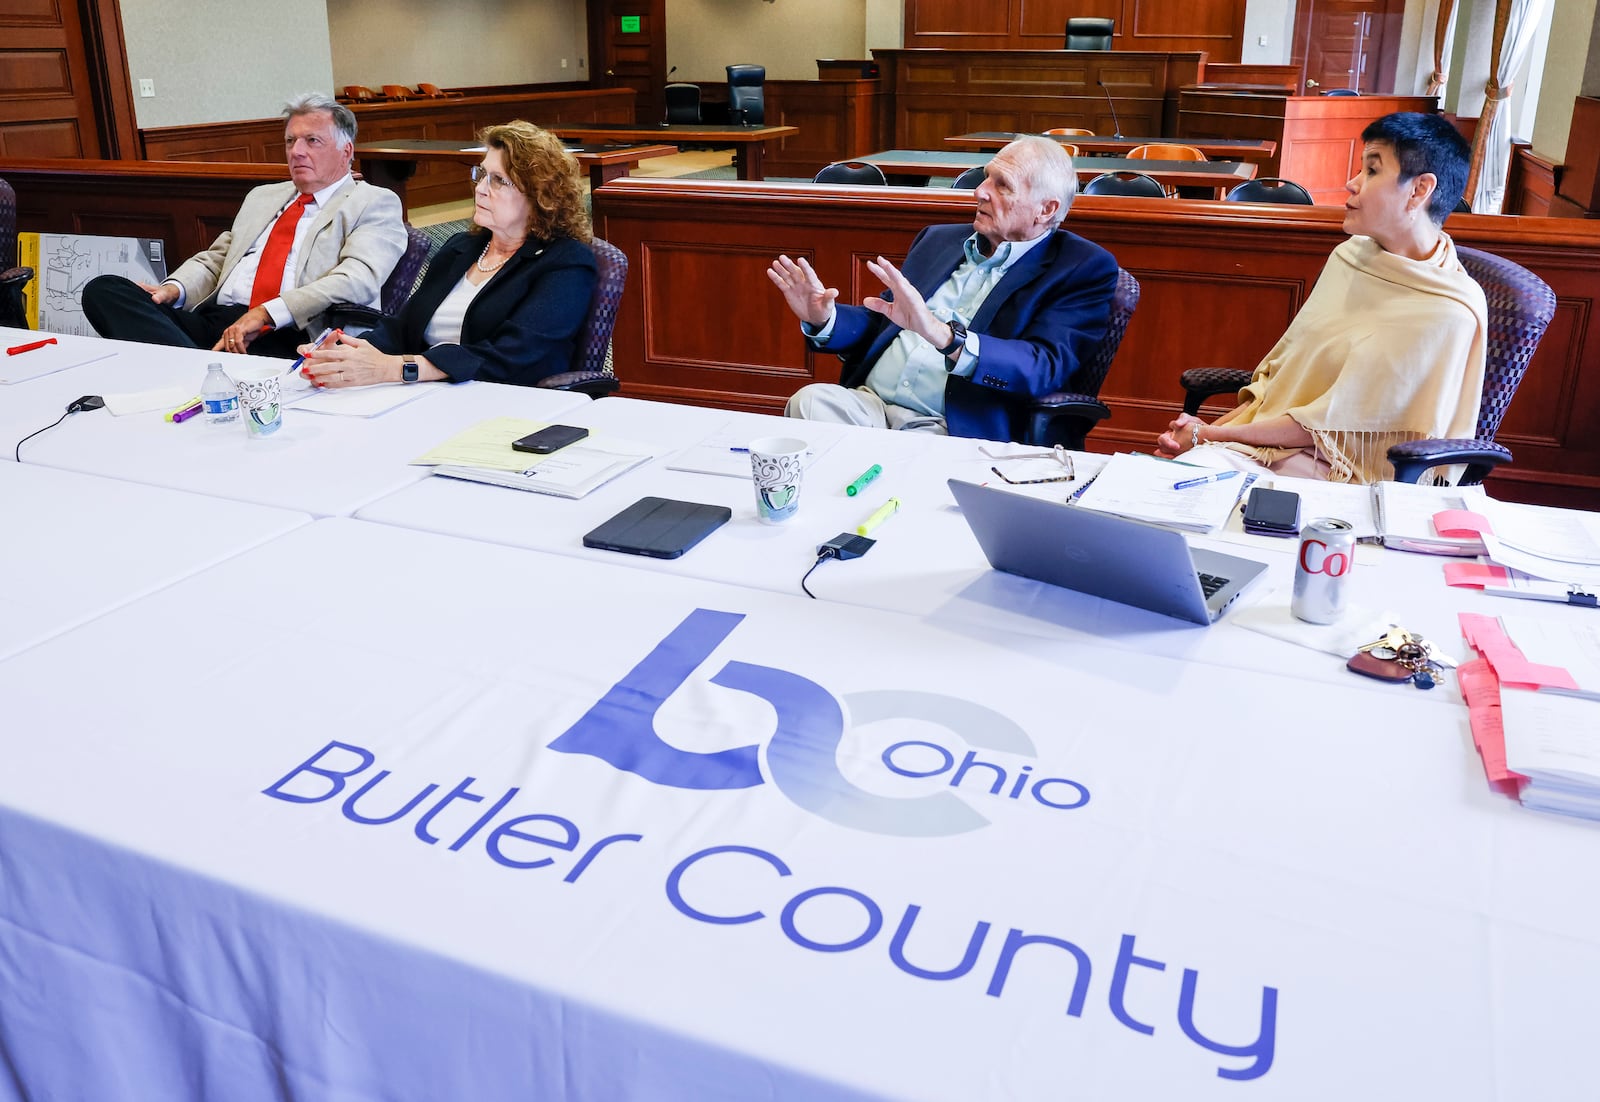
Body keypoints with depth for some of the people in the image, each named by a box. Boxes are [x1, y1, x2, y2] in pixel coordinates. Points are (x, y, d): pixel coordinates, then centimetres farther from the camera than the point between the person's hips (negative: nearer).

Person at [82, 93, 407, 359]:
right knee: (103, 289, -17)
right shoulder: (263, 197, 31)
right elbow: (215, 260, 30)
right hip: (211, 322, 8)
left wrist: (267, 312, -20)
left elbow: (358, 280, -10)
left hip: (286, 338, -8)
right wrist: (174, 288, 5)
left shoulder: (374, 204, 7)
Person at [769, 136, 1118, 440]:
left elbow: (1046, 368, -14)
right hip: (867, 403, 6)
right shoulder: (941, 239, 20)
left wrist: (944, 335, -29)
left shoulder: (1083, 269, 2)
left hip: (954, 430, -5)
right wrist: (824, 319, 2)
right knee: (809, 400, -25)